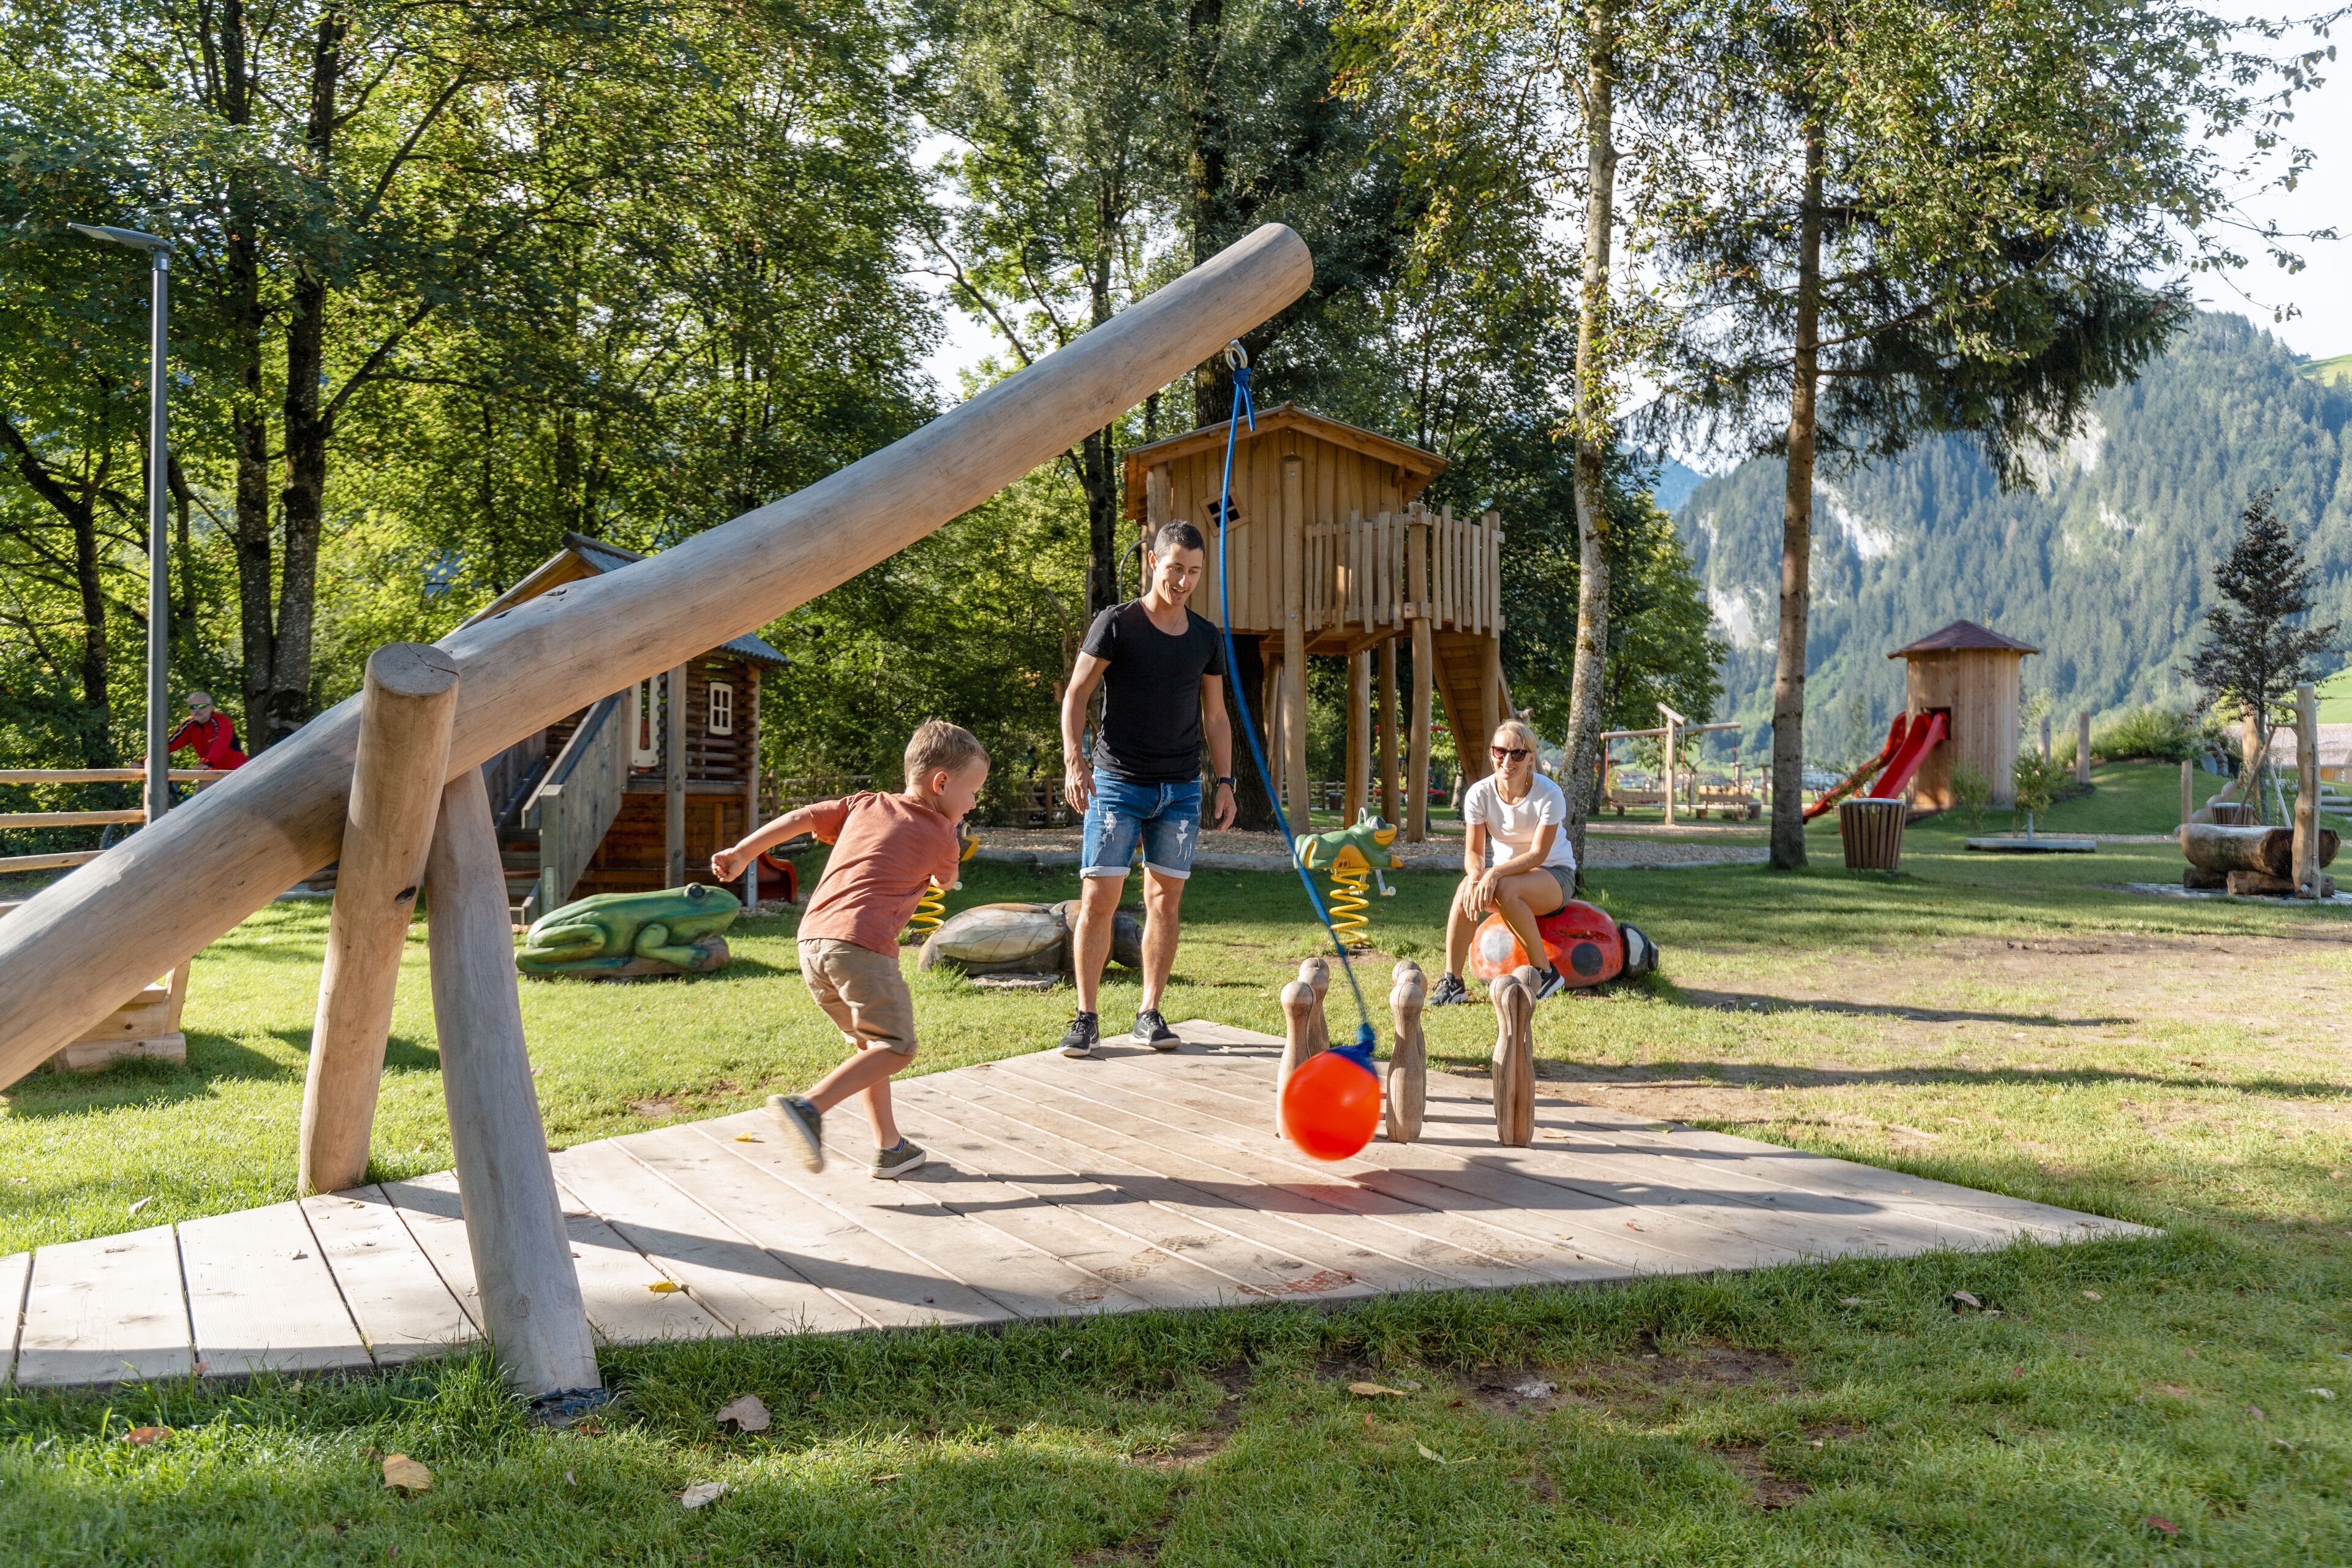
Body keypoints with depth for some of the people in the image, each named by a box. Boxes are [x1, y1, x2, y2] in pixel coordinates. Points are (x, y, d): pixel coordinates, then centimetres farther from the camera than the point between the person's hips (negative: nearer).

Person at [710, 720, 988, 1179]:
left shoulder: (864, 805, 22)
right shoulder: (940, 835, 9)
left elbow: (801, 817, 17)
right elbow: (946, 881, 28)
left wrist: (742, 853, 20)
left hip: (811, 941, 7)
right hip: (862, 943, -7)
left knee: (871, 1043, 19)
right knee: (895, 1047, -2)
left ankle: (889, 1148, 19)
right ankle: (808, 1106, -21)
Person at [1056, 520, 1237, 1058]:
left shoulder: (1206, 638, 10)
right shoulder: (1116, 624, -3)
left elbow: (1215, 716, 16)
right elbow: (1076, 694, -2)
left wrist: (1225, 782, 9)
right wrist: (1074, 760, -15)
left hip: (1181, 790, 4)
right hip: (1118, 783, -4)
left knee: (1165, 900, 5)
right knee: (1098, 899, -6)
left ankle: (1150, 1014, 15)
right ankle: (1086, 1017, 4)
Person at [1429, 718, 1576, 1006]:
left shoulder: (1549, 794, -20)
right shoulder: (1479, 794, -9)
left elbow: (1538, 855, -22)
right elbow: (1474, 851, -10)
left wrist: (1496, 873, -38)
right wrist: (1476, 875, -34)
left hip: (1555, 875, -3)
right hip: (1505, 873, 4)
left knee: (1505, 890, -36)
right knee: (1467, 887, -30)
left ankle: (1546, 973, -20)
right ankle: (1452, 981, -27)